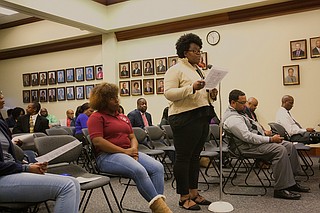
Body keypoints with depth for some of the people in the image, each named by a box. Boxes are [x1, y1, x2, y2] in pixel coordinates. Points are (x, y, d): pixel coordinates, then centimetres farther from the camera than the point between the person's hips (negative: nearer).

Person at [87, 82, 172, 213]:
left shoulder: (123, 117, 23)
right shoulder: (96, 117, 0)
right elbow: (98, 142, -13)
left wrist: (133, 149, -5)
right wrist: (124, 151, -14)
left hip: (128, 153, 7)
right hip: (108, 156, -7)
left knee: (157, 167, -19)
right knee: (139, 170, -34)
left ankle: (160, 202, -28)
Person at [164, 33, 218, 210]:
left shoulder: (198, 70, 21)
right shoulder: (176, 69, -5)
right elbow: (169, 93, -16)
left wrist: (210, 94, 7)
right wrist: (192, 88, -25)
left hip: (202, 117, 8)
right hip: (185, 118, -8)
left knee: (195, 156, 12)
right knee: (183, 157, -2)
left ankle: (194, 193, 21)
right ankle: (184, 197, 6)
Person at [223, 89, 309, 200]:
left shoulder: (239, 113, 16)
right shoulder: (232, 118, -20)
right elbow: (248, 137, -26)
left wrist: (265, 132, 10)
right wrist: (270, 139, -21)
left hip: (258, 140, 11)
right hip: (249, 147, -11)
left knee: (289, 146, 2)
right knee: (280, 150, -27)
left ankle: (291, 183, 4)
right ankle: (280, 189, -21)